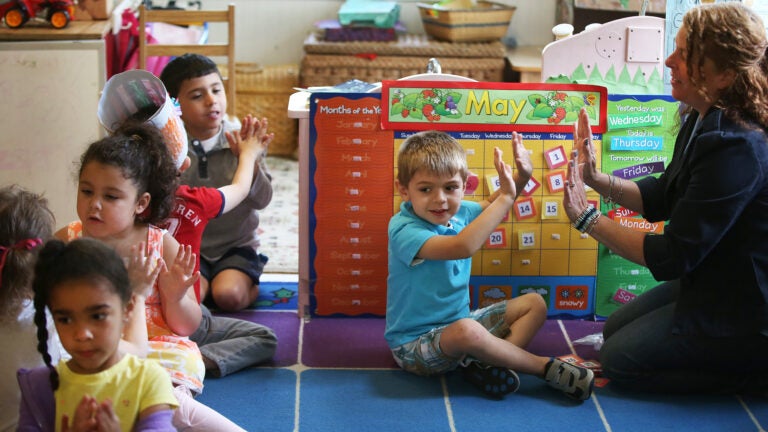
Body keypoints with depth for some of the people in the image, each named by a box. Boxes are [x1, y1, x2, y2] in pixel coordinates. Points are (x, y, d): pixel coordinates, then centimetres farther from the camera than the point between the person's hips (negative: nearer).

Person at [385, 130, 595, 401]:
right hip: (415, 344, -9)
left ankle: (487, 364, -19)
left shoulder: (459, 213, 1)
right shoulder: (403, 229, -25)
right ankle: (545, 367, -16)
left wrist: (521, 177, 2)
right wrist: (505, 197, -34)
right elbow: (461, 247, -40)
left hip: (458, 320, 9)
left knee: (534, 304, 7)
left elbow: (490, 208, 23)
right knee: (466, 331, -39)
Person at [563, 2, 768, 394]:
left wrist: (585, 217, -23)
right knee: (614, 330, 20)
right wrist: (597, 180, -5)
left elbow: (672, 257, -28)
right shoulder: (703, 121, -2)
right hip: (712, 283, 10)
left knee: (620, 361, -2)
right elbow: (661, 199, 11)